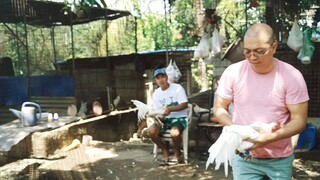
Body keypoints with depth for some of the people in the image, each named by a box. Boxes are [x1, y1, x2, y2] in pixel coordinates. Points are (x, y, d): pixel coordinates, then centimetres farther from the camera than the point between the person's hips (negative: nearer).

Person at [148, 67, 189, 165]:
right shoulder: (156, 93, 6)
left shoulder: (177, 87, -8)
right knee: (151, 131, -23)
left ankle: (177, 153, -1)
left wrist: (170, 109, -26)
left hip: (179, 118, -4)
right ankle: (165, 151, 3)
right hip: (164, 119, 5)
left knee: (174, 133, -36)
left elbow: (185, 105, -12)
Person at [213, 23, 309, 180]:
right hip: (243, 157, 0)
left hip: (280, 159, 0)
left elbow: (299, 120, -10)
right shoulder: (232, 72, -9)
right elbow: (218, 108, 0)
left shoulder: (292, 76, -12)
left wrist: (271, 137, -26)